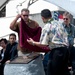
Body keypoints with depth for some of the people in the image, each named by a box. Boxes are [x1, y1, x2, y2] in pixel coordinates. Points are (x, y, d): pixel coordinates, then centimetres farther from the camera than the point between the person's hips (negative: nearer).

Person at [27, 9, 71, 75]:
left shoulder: (46, 27, -9)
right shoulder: (59, 24, 11)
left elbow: (43, 44, -11)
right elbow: (65, 36, 15)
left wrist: (33, 43, 3)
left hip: (57, 51, -7)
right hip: (65, 49, 7)